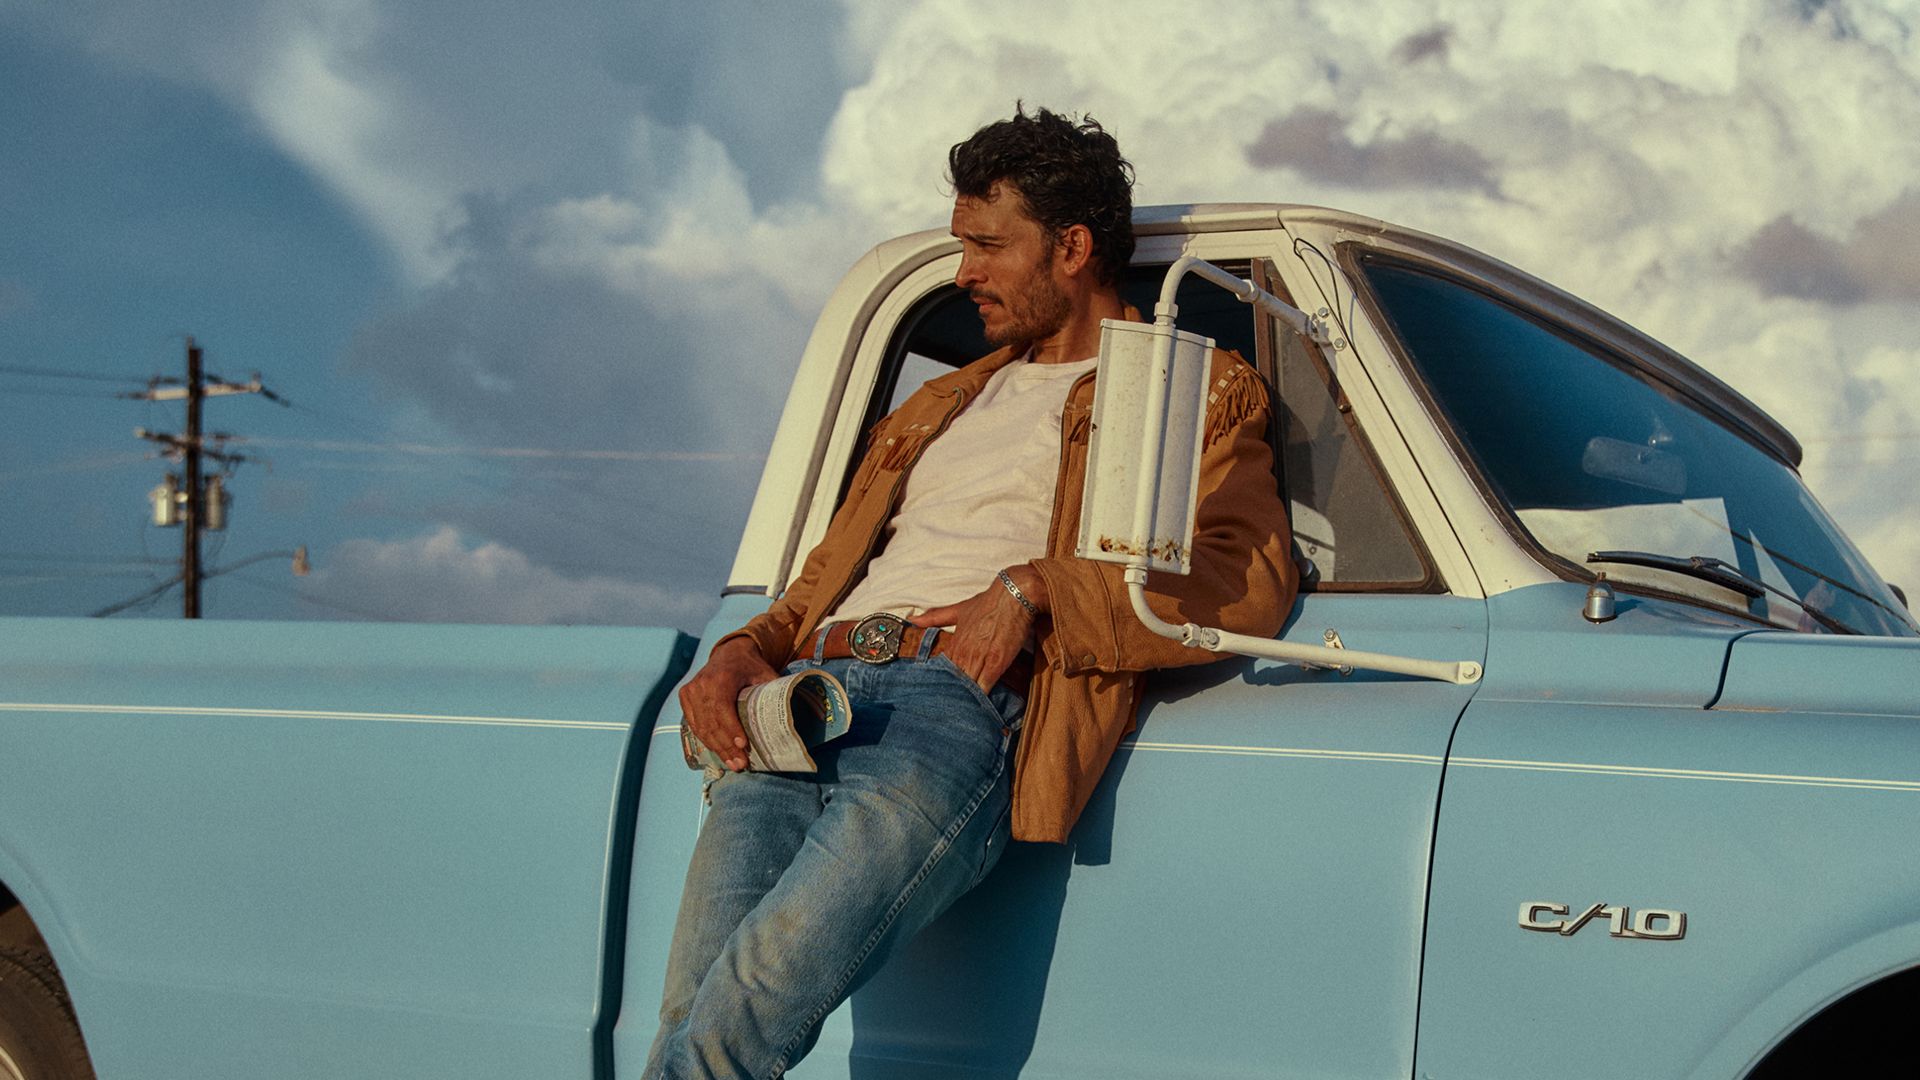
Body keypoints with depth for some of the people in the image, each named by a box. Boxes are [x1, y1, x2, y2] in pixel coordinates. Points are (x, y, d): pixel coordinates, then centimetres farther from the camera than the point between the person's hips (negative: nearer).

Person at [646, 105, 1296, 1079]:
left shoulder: (1195, 395, 16)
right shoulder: (941, 407, 38)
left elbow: (1250, 583, -1)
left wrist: (1034, 589, -12)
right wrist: (744, 655, 11)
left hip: (959, 697, -6)